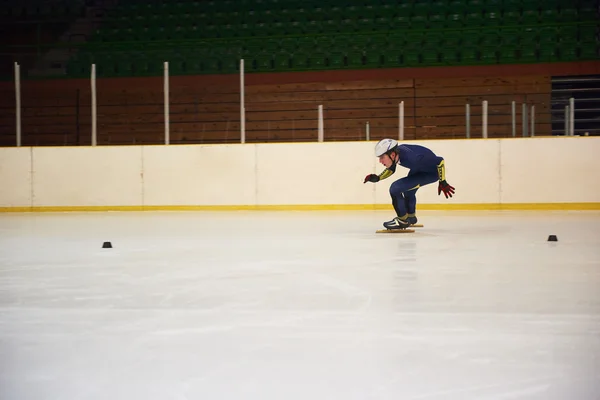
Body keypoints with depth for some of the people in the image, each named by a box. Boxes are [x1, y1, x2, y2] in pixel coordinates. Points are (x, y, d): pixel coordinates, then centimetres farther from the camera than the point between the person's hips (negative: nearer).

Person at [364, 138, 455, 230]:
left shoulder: (411, 158, -40)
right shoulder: (395, 153, -18)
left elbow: (439, 161, -31)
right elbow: (391, 170, 7)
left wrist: (442, 183, -23)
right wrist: (377, 178, -7)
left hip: (431, 173, -8)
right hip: (419, 169, 8)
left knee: (395, 188, -19)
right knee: (408, 191, 31)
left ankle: (403, 220, 0)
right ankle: (411, 217, 58)